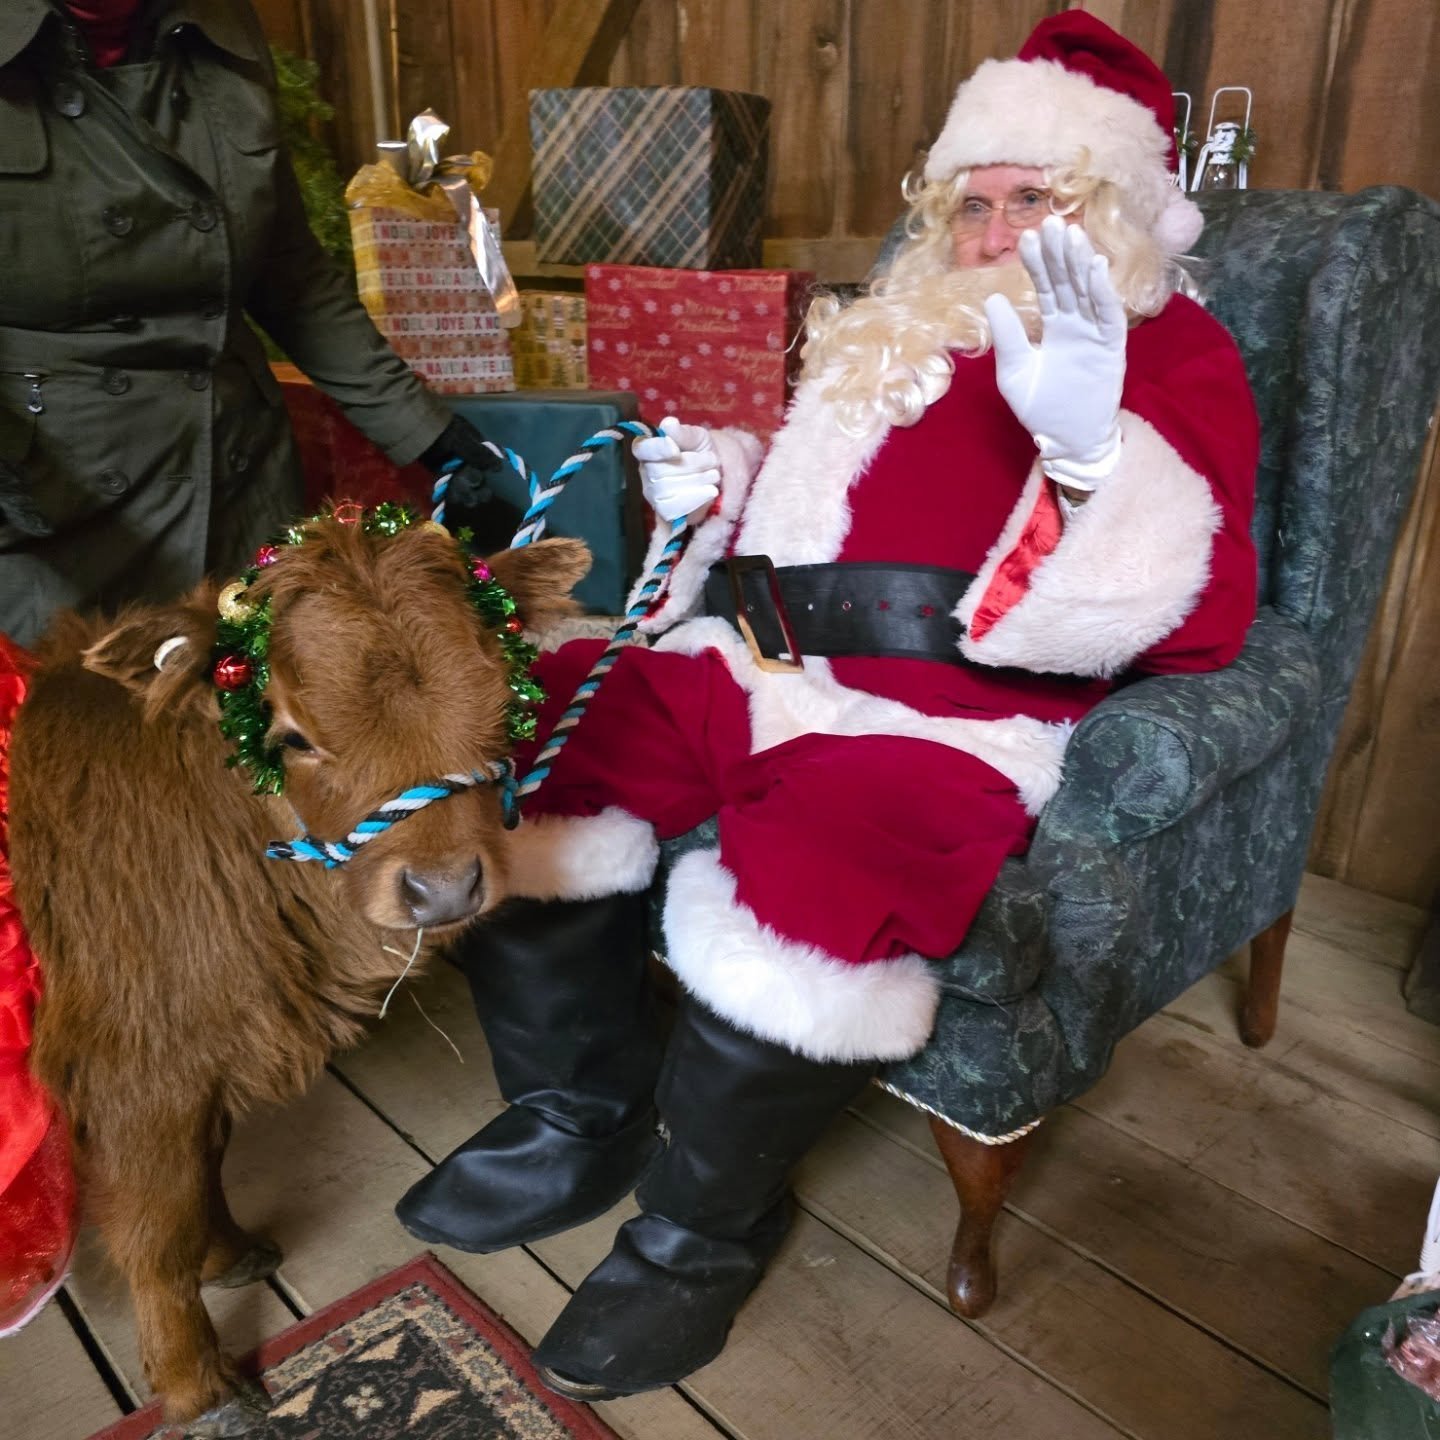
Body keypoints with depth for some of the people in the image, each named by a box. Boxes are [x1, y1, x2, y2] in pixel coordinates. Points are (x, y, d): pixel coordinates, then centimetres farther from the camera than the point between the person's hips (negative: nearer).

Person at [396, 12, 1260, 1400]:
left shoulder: (1172, 354, 6)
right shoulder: (896, 333, 22)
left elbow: (1198, 606, -11)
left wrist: (1090, 447, -27)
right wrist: (718, 482, 14)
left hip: (943, 721, -6)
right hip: (754, 662, 7)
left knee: (802, 882, -35)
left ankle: (703, 1224, -3)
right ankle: (574, 1118, 10)